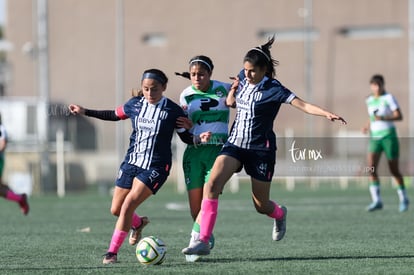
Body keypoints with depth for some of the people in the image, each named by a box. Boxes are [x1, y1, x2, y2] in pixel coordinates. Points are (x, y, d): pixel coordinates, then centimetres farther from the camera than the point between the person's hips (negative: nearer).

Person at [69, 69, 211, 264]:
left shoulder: (173, 111, -9)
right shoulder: (135, 104, 1)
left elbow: (185, 137, 0)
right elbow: (114, 115, 18)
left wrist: (199, 138, -21)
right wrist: (84, 112, 15)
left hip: (155, 167, -5)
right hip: (131, 162, 5)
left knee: (128, 205, -19)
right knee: (116, 209, 8)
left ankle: (112, 252, -9)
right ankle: (138, 223, 43)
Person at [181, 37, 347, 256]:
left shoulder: (273, 90, -16)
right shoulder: (243, 78, 2)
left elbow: (302, 105, -26)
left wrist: (327, 114, -42)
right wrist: (233, 89, -3)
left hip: (261, 150, -4)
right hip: (235, 144, 4)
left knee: (261, 205, 5)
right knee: (212, 184, -20)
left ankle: (280, 214, 45)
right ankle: (203, 241, -20)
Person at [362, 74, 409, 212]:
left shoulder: (389, 98, -7)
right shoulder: (369, 100, 11)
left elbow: (399, 116, -12)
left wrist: (383, 118, -26)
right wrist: (367, 126, 8)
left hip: (389, 136, -5)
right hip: (374, 137, 5)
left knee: (394, 170, 2)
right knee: (371, 167, -16)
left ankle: (403, 199, 22)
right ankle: (377, 201, -18)